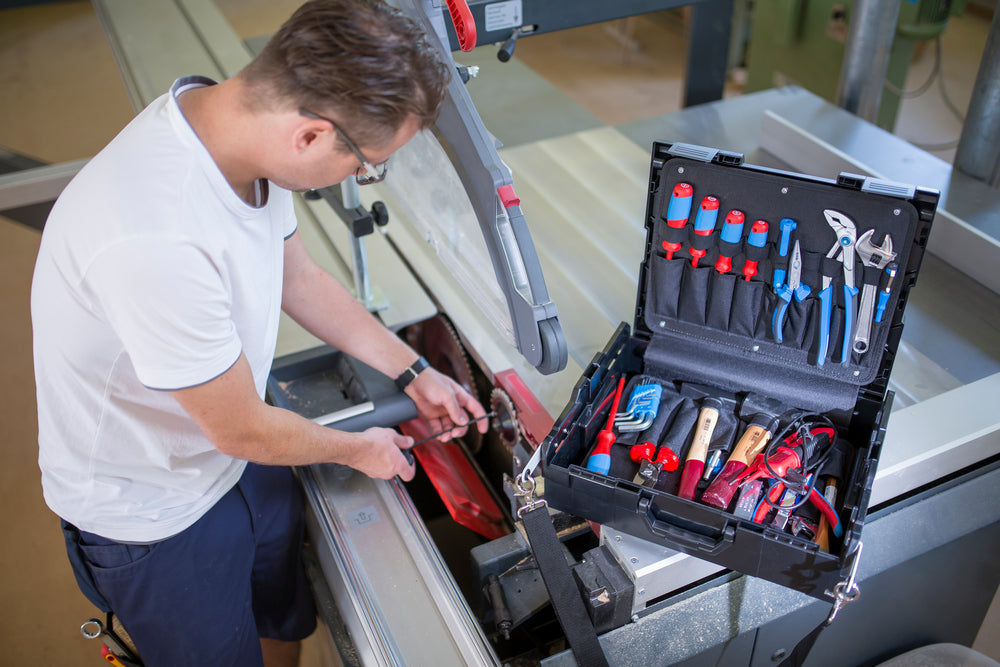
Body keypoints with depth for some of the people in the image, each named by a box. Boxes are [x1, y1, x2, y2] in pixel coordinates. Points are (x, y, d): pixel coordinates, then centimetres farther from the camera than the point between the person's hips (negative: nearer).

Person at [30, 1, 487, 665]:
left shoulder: (231, 119, -15)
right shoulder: (157, 241, -42)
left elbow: (299, 277, 3)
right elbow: (243, 430, -26)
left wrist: (414, 373, 5)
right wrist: (358, 449, -8)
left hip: (237, 461, 7)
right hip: (153, 511, -7)